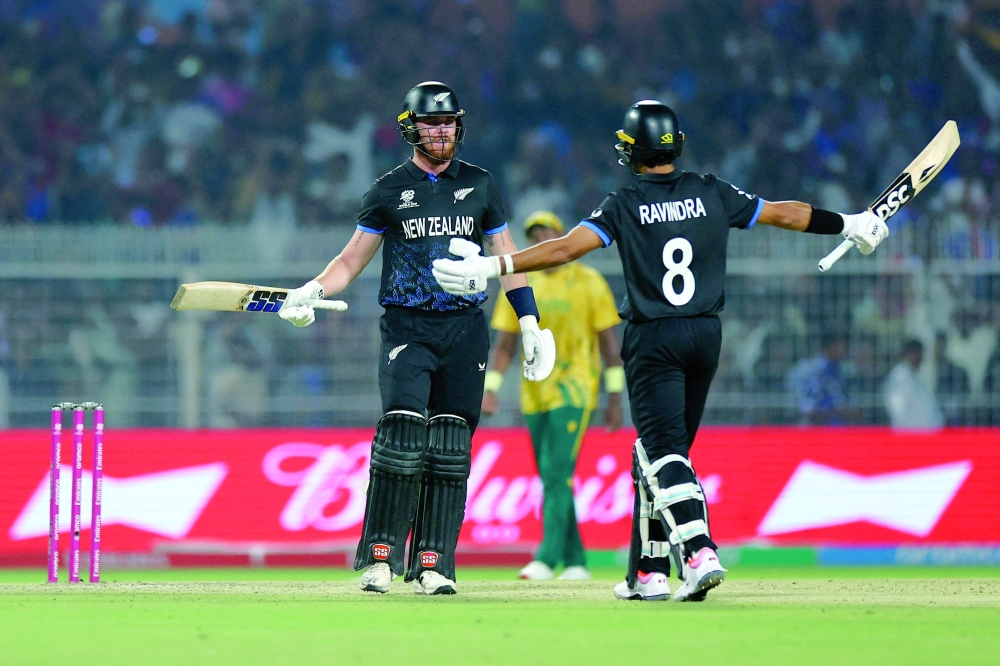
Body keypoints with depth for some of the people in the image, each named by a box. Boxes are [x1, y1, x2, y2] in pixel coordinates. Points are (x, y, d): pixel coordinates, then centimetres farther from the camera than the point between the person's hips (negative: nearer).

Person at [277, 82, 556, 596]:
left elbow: (506, 259, 16)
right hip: (406, 329, -2)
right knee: (402, 431, -18)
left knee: (450, 447, -3)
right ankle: (379, 556, -12)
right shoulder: (389, 191, 5)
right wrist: (312, 292, -11)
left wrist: (530, 323, 9)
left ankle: (433, 565, 0)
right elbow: (352, 260, 8)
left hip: (465, 329, 2)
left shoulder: (480, 186, 11)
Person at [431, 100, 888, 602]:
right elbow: (785, 213, 12)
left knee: (665, 452, -10)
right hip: (705, 335, 5)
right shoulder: (713, 195, 4)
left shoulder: (625, 206, -7)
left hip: (653, 341, -5)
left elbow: (568, 246, -18)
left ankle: (699, 554, -31)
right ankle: (647, 573, 17)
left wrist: (493, 268, -18)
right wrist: (850, 225, 25)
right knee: (660, 452, 14)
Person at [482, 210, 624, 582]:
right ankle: (575, 562, 13)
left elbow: (608, 342, 1)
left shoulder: (588, 282, 0)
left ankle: (547, 557, -23)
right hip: (535, 395, 5)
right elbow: (505, 344, 11)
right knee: (552, 480, 6)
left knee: (557, 472, -17)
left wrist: (615, 398, -2)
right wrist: (490, 390, 0)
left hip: (574, 390, -5)